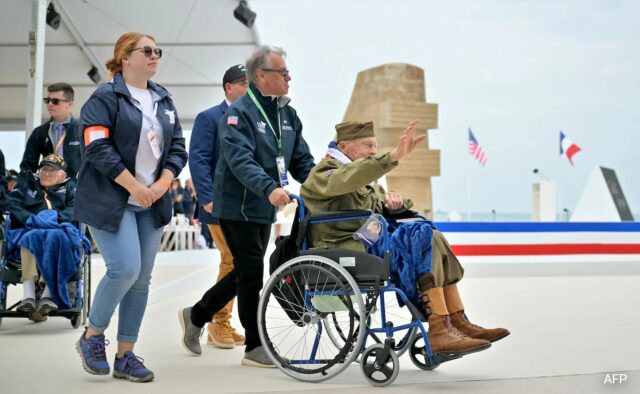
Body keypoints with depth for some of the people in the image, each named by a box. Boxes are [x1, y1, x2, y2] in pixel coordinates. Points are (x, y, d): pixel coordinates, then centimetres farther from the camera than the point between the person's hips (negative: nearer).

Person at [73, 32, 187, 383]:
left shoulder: (163, 100, 15)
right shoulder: (106, 97, -6)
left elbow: (177, 148, 12)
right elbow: (97, 148, -15)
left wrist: (161, 185, -5)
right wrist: (134, 186, -16)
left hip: (151, 204, 7)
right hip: (111, 201, -6)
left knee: (142, 278, 4)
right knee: (125, 269, -17)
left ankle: (125, 355, 13)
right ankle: (92, 337, 7)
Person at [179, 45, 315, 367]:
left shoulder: (287, 115, 11)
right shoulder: (239, 113, -15)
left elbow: (301, 160, 12)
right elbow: (240, 161, -29)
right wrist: (270, 188, -44)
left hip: (264, 209, 8)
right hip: (237, 207, -8)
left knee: (246, 273, 15)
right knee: (251, 273, -4)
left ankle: (196, 315, 34)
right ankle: (255, 347, 7)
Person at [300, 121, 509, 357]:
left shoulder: (365, 178, 28)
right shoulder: (325, 172, -2)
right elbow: (349, 179, -26)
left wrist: (391, 199, 1)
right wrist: (394, 156, -37)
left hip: (369, 243, 9)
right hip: (344, 249, -9)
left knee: (433, 238, -7)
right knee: (423, 237, -23)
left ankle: (457, 321, -10)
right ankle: (439, 331, -29)